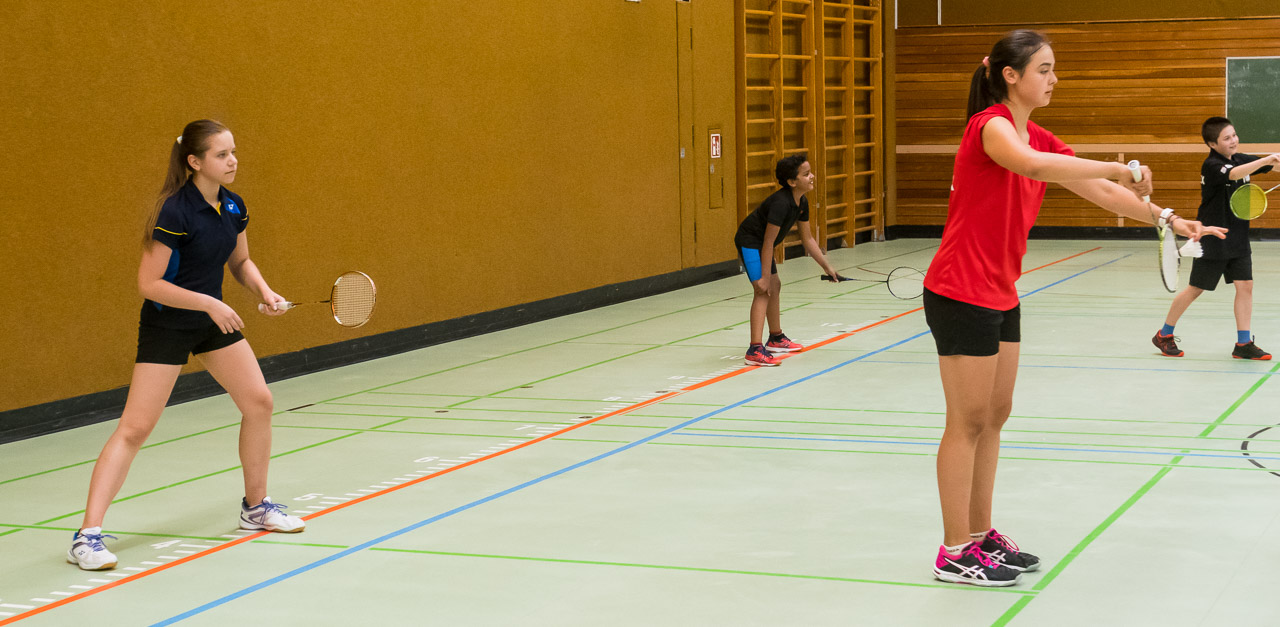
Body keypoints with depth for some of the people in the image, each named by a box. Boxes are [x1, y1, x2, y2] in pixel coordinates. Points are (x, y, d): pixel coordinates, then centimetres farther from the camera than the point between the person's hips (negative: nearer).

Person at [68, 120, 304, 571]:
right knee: (135, 428, -11)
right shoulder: (175, 212, -23)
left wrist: (264, 291, -5)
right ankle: (87, 536, -10)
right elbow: (149, 283, -22)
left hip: (214, 320, 7)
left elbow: (240, 262, 14)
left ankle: (255, 506, 24)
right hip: (166, 325, -7)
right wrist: (210, 304, -25)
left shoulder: (233, 207, -1)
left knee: (258, 402, 5)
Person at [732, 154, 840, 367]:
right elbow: (768, 242, -28)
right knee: (763, 290, -19)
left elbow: (807, 239, 11)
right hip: (749, 242, -11)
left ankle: (776, 338, 41)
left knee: (774, 286, 23)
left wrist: (827, 267, 11)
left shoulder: (801, 202, 0)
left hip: (760, 244, 11)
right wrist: (764, 276, -25)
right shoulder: (781, 203, -29)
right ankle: (755, 350, -27)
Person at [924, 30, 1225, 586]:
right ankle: (954, 554, 5)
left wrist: (1166, 218, 0)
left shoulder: (1041, 140, 11)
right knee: (968, 421, -3)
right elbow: (1030, 165, -37)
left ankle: (981, 536, 24)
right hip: (961, 294, -9)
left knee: (994, 416, 14)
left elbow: (1100, 193, 11)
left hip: (1000, 295, 9)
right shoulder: (991, 124, -16)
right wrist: (1118, 168, -34)